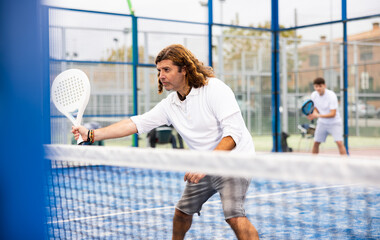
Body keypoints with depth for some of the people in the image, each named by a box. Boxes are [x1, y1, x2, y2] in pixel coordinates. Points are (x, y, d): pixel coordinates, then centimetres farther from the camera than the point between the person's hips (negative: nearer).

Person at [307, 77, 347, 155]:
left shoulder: (331, 95, -24)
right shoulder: (314, 95, -6)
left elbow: (333, 114, -27)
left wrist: (319, 115, -37)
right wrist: (313, 114, -12)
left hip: (334, 123, -5)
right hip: (322, 123, 5)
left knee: (339, 142, -18)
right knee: (316, 143, 4)